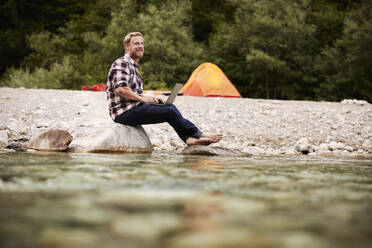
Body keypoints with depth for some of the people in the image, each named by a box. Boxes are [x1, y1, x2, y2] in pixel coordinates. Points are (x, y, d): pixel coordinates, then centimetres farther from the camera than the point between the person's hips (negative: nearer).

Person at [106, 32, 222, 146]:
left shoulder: (134, 66, 23)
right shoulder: (122, 63, -10)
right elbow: (120, 89, -25)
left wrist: (151, 98, 8)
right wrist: (142, 98, -14)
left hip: (134, 107, 10)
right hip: (124, 114, -10)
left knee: (170, 106, -1)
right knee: (169, 111, -15)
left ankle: (189, 138, -12)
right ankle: (198, 135, -3)